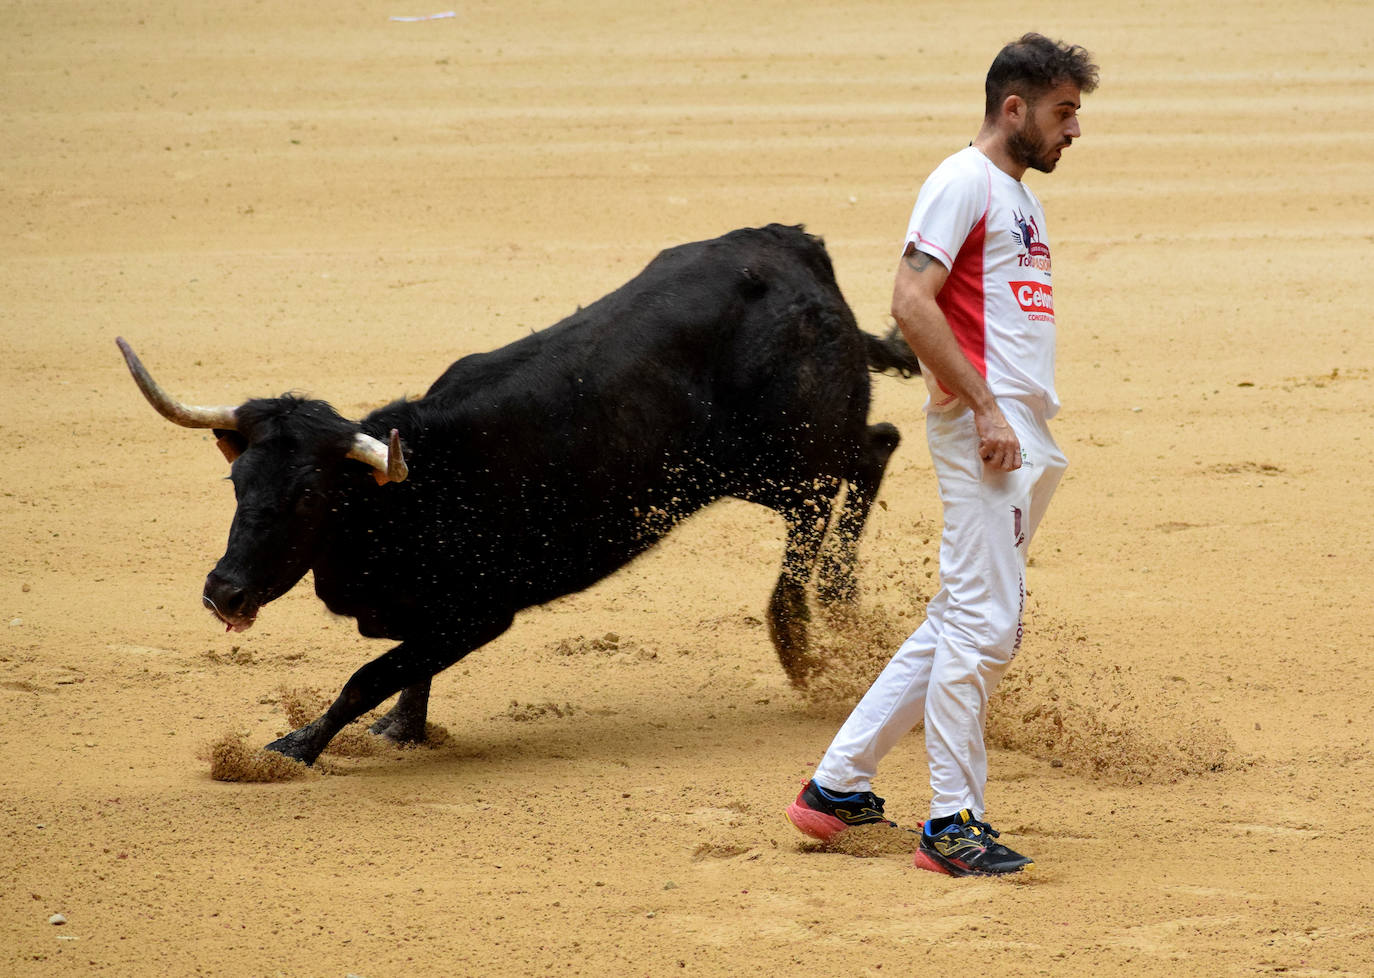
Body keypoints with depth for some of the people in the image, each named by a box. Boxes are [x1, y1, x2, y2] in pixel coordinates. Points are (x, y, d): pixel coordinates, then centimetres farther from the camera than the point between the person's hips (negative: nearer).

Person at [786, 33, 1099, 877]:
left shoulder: (1024, 198, 23)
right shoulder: (965, 181, -7)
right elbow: (913, 301, -17)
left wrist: (1033, 438, 16)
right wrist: (984, 407, -20)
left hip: (1024, 436, 10)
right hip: (982, 424, -10)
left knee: (966, 622, 11)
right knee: (983, 622, -10)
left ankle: (840, 784, 17)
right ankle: (953, 823, -6)